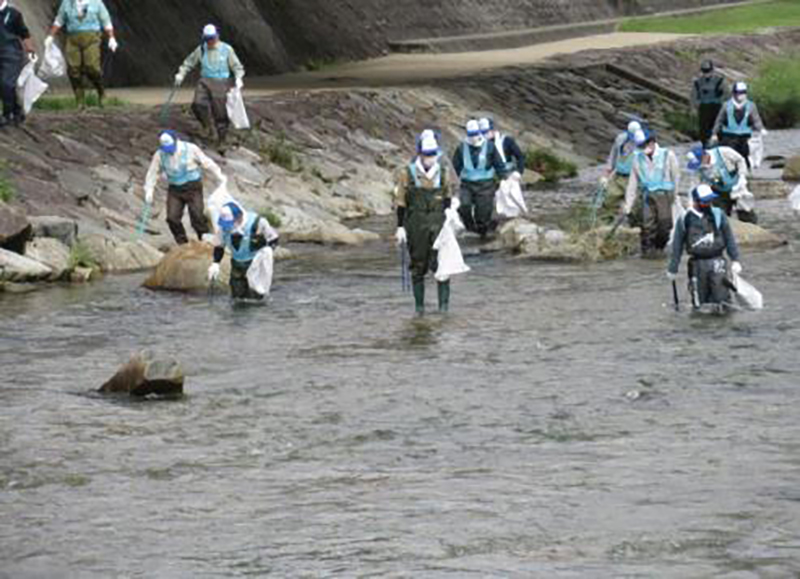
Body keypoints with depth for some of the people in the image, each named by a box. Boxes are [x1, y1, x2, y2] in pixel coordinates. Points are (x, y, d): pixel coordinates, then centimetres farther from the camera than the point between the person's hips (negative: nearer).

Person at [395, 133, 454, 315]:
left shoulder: (442, 172, 4)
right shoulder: (408, 173, -4)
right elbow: (401, 201, -1)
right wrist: (400, 227, -4)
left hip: (438, 223, 1)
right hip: (416, 223, -1)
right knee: (418, 265, 6)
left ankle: (444, 300, -7)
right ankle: (419, 304, 15)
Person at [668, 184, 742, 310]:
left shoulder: (718, 215, 2)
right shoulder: (685, 220, 2)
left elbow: (729, 239, 6)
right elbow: (677, 246, 10)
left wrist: (735, 260, -2)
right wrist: (673, 269, 12)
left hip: (717, 263, -1)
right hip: (697, 265, 1)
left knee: (721, 297, -10)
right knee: (699, 302, 4)